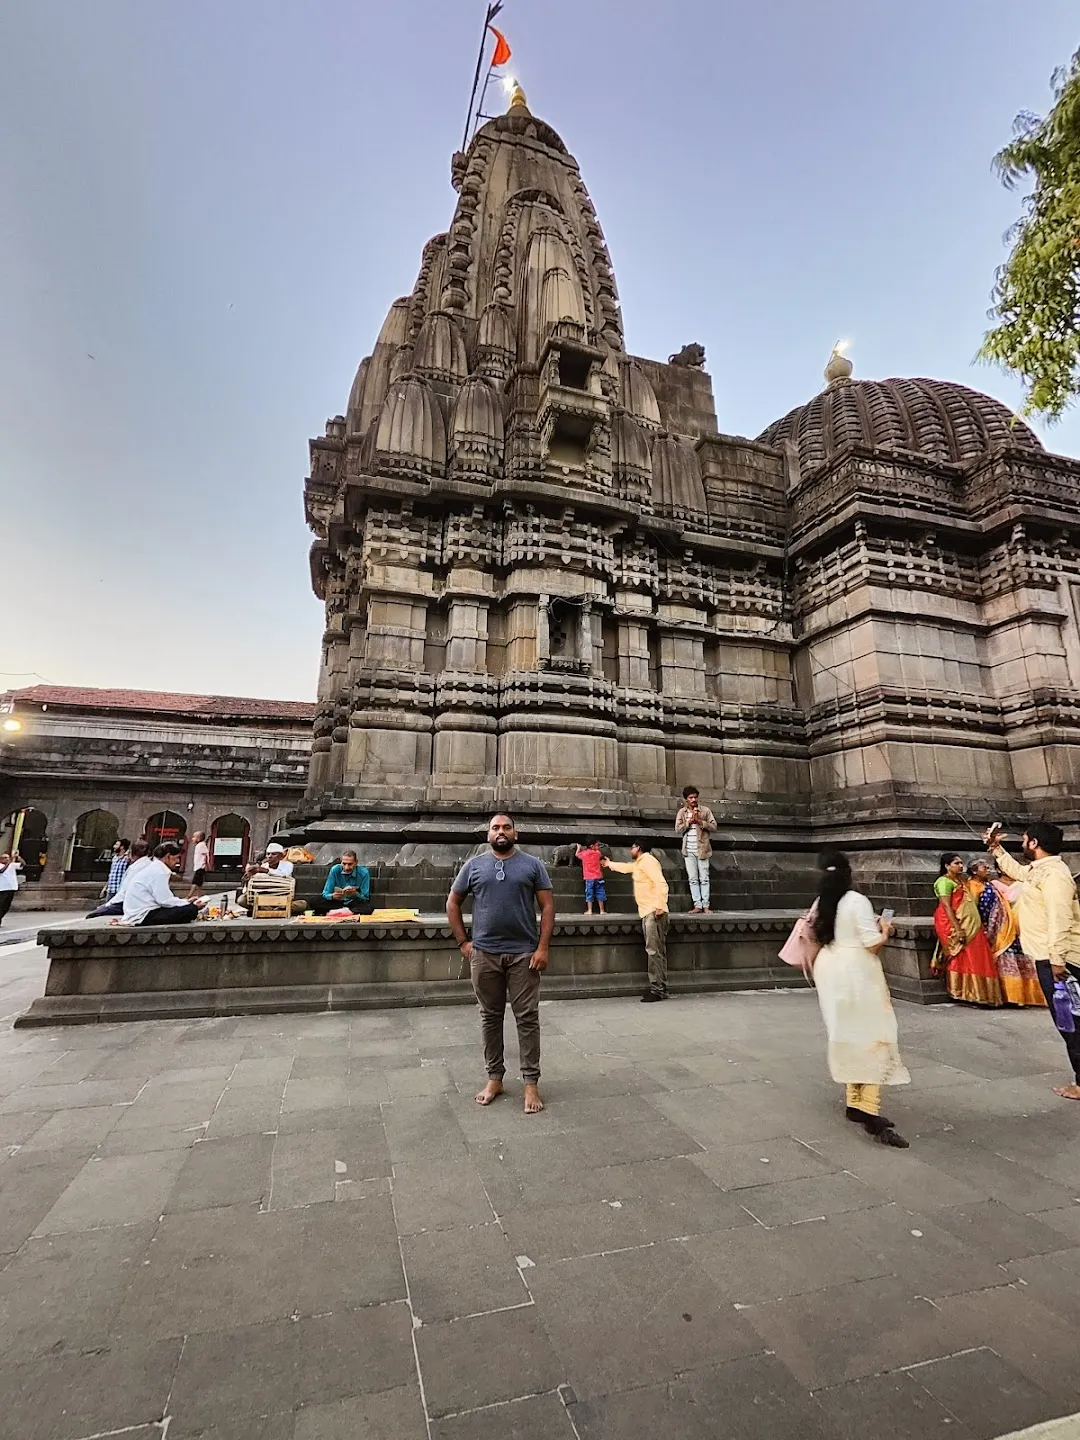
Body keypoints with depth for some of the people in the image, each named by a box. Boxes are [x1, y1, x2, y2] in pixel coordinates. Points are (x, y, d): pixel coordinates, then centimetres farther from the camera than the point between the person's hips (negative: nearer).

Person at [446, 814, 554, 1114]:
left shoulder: (532, 865, 1)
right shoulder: (474, 865, 5)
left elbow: (547, 906, -1)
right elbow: (452, 903, 10)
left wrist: (542, 947, -9)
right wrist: (462, 942, 3)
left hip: (524, 954, -1)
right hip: (484, 954, 2)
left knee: (527, 1018, 3)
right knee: (490, 1017, 12)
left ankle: (530, 1082, 14)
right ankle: (494, 1077, 26)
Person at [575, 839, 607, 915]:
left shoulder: (584, 853, -1)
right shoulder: (598, 853, 0)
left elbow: (577, 855, 20)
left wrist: (579, 848, 35)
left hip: (589, 878, 0)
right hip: (598, 877, 0)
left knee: (589, 894, 5)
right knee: (600, 894, 6)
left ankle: (589, 910, 1)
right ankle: (602, 910, 7)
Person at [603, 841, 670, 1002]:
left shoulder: (647, 860, -9)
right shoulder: (639, 863, 22)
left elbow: (661, 883, -20)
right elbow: (626, 867, 44)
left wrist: (660, 906, -26)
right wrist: (610, 864, 57)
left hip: (654, 912, -10)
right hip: (648, 912, 10)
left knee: (654, 951, -11)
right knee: (655, 951, 9)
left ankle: (657, 989, -11)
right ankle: (659, 987, 11)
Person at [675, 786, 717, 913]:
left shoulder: (705, 810, 2)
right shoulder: (682, 812, 7)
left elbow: (713, 826, -4)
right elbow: (677, 829, 0)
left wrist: (699, 821, -15)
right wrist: (689, 821, -12)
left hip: (702, 849, -2)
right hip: (688, 851, 2)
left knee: (704, 878, 0)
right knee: (693, 879, 3)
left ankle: (705, 906, 6)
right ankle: (697, 905, 7)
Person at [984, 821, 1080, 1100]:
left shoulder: (1053, 873, -18)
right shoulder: (1038, 870, 13)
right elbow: (1015, 870, 37)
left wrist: (1057, 960, -28)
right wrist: (995, 847, 32)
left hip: (1057, 959, -10)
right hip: (1049, 957, 10)